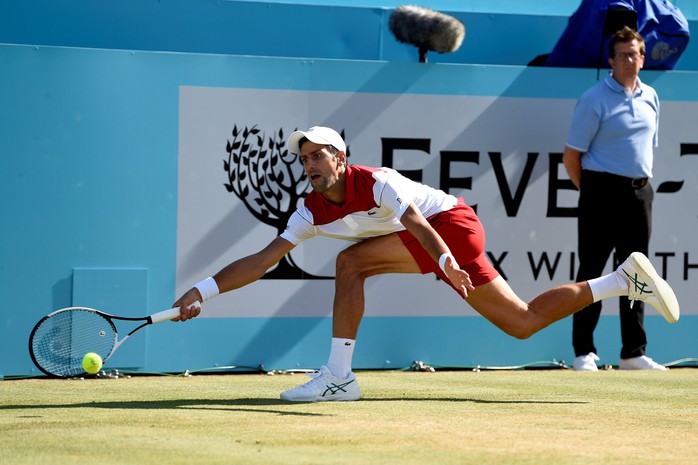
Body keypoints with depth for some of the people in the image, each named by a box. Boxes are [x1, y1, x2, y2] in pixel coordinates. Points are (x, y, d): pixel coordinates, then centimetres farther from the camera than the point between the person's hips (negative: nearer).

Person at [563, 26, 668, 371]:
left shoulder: (650, 98, 12)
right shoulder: (594, 100, -7)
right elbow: (571, 155, -6)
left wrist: (642, 183, 14)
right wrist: (592, 193, -2)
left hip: (639, 193, 6)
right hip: (603, 192, -6)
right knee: (591, 271, -3)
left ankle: (633, 353, 13)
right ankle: (584, 353, 0)